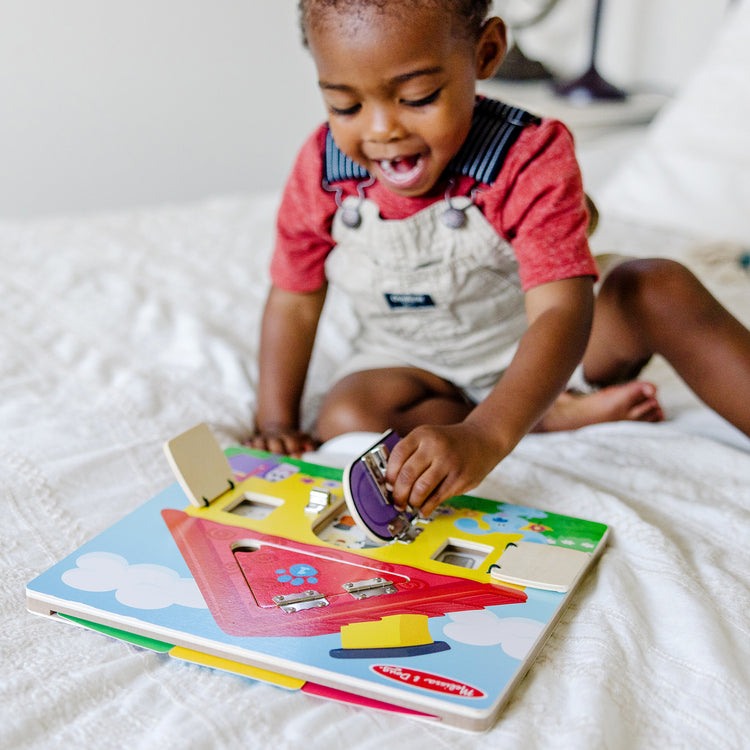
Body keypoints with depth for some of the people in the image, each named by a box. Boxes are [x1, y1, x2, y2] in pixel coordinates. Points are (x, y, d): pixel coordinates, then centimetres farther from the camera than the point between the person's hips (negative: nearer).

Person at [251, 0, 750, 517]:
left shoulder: (528, 161, -26)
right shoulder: (322, 173, -16)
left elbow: (560, 313, -38)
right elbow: (295, 300, -2)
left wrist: (483, 437, -55)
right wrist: (277, 424, -5)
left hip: (537, 354, -2)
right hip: (419, 369, 2)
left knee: (662, 289, -25)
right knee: (343, 421, -29)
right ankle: (559, 417, -20)